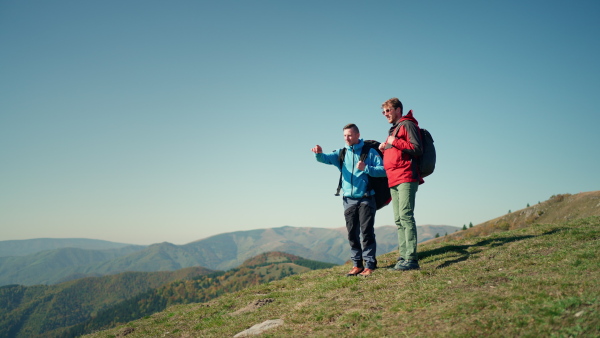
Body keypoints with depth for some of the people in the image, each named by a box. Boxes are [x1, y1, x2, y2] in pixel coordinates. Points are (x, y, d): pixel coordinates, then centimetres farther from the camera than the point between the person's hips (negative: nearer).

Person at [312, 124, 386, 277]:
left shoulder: (370, 152, 1)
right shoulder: (341, 153, 11)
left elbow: (383, 170, -4)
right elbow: (325, 158, -6)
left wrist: (366, 168, -17)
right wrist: (319, 153, -28)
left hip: (366, 199, -4)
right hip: (349, 200, 4)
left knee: (367, 232, -5)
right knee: (352, 233, 6)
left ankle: (370, 264, 1)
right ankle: (357, 264, 14)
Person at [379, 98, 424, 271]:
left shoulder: (407, 124, 0)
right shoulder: (393, 129, 27)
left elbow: (417, 149, -12)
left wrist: (395, 142, -10)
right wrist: (384, 149, 12)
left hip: (406, 179, -9)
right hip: (394, 181, 9)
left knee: (406, 216, -16)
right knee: (399, 220, 5)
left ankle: (411, 258, -17)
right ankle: (404, 257, 6)